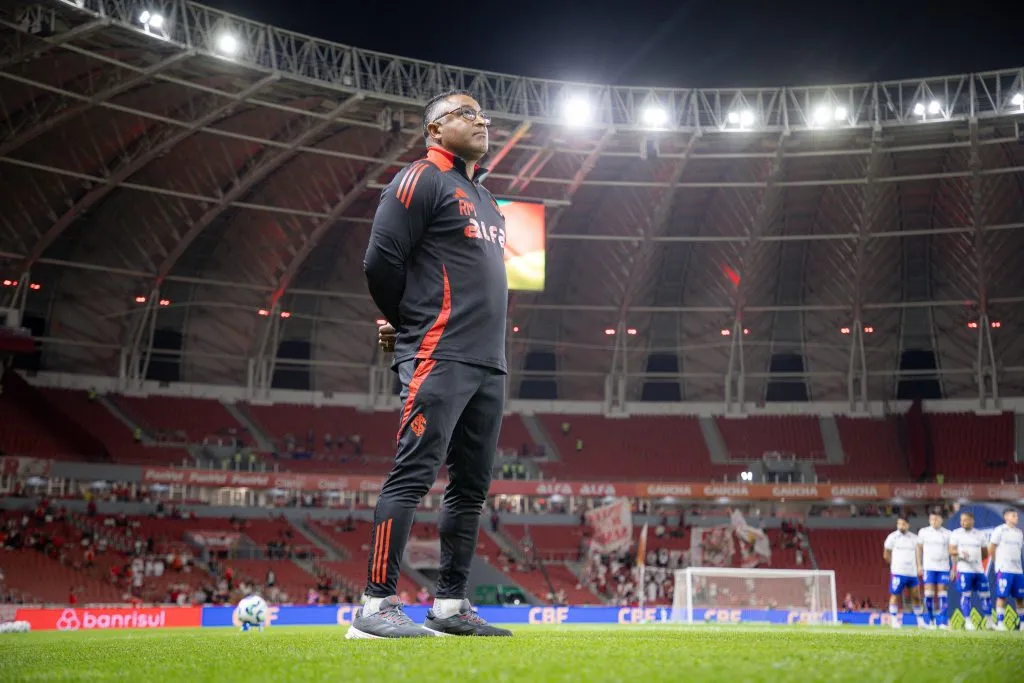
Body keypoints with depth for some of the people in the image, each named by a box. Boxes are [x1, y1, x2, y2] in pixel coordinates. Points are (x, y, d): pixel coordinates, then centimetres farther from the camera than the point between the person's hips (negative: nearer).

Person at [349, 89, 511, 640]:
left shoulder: (484, 199, 24)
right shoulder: (421, 180, -3)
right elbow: (381, 261, -10)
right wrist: (406, 323, 5)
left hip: (489, 365, 9)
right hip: (440, 359, -9)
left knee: (471, 486, 8)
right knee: (412, 476, -12)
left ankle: (450, 606, 15)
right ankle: (378, 605, -10)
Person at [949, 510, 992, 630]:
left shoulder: (979, 535, 11)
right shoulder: (956, 534, 1)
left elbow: (985, 553, 20)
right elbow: (951, 551, -6)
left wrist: (975, 559, 7)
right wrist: (960, 553, -25)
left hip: (979, 570, 3)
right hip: (964, 570, -3)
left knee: (985, 595, 5)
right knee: (966, 595, -6)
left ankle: (989, 621, 15)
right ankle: (968, 622, 0)